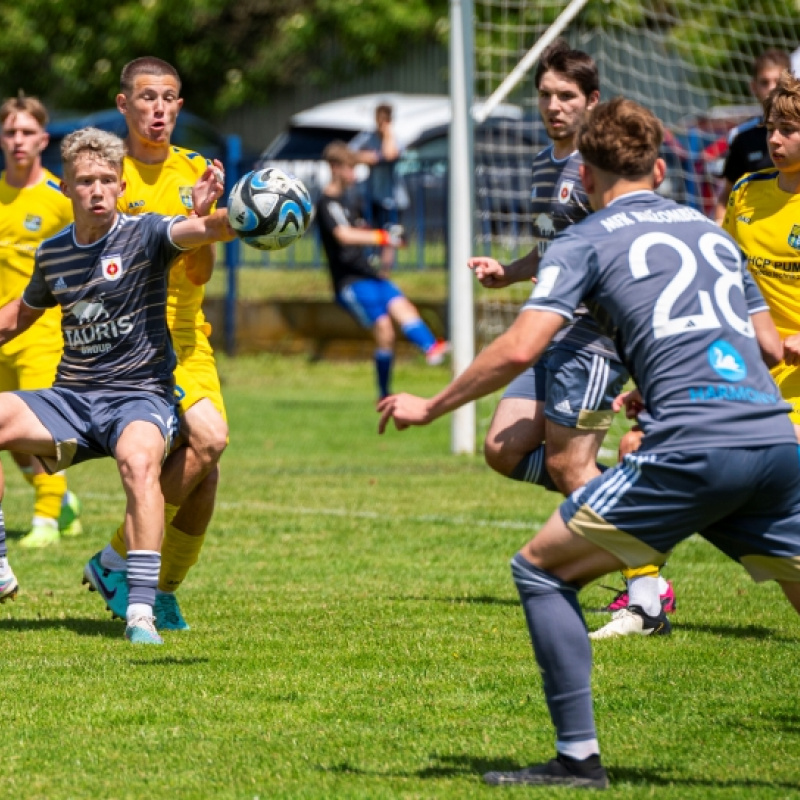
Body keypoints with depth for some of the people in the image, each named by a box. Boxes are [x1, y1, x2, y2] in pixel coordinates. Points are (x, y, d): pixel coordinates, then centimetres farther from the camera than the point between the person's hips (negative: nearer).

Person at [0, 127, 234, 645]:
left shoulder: (144, 234, -5)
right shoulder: (52, 253, 10)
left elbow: (204, 232, -27)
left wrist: (208, 216, -49)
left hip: (139, 394, -5)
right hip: (70, 398, 5)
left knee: (139, 461, -38)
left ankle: (142, 609, -37)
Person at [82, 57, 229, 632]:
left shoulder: (193, 170, 10)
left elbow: (200, 272, 3)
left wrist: (201, 217, -13)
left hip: (187, 335, 5)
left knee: (205, 465, -7)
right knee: (208, 438, -23)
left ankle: (165, 592, 12)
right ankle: (117, 560, -8)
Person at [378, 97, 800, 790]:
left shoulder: (586, 241, 8)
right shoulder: (713, 231, 25)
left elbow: (520, 349, -4)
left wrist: (431, 407, 10)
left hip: (694, 448, -5)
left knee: (541, 569, 9)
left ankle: (578, 758, 4)